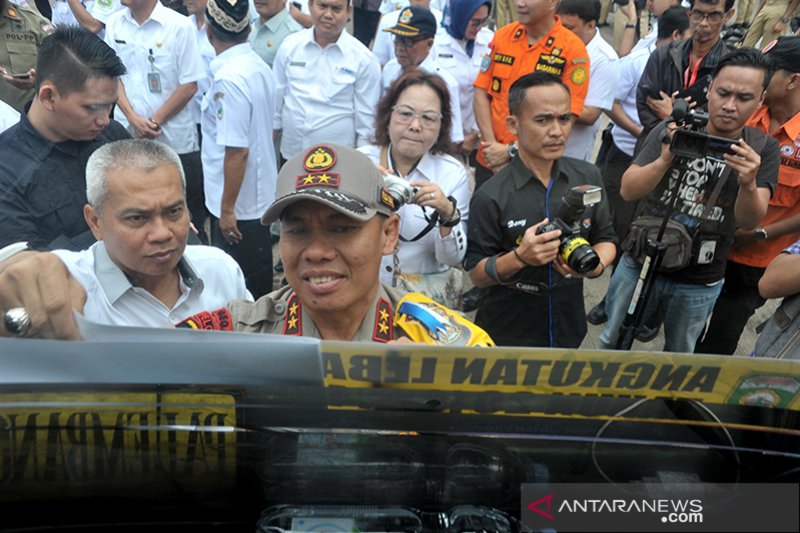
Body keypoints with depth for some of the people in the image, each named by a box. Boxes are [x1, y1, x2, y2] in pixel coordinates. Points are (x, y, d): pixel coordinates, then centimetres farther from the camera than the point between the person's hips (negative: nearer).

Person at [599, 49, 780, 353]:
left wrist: (749, 184, -37)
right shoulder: (672, 130, -10)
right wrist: (665, 160, -36)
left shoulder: (763, 149, -7)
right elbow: (628, 191, -17)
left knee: (678, 359, 19)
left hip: (699, 285, 0)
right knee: (612, 343, 17)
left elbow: (749, 222, -16)